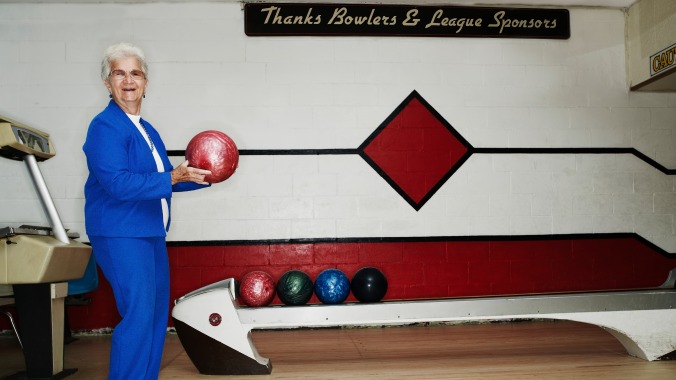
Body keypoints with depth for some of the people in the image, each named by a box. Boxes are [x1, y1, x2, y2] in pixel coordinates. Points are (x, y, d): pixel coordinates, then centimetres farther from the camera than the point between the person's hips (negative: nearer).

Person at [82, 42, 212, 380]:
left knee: (157, 314, 14)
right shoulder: (105, 126, -13)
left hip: (151, 233, 9)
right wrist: (173, 177, -28)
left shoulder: (146, 129, 14)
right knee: (138, 317, -10)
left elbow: (161, 178, 21)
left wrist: (203, 176, 10)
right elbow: (117, 183, -24)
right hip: (121, 235, -9)